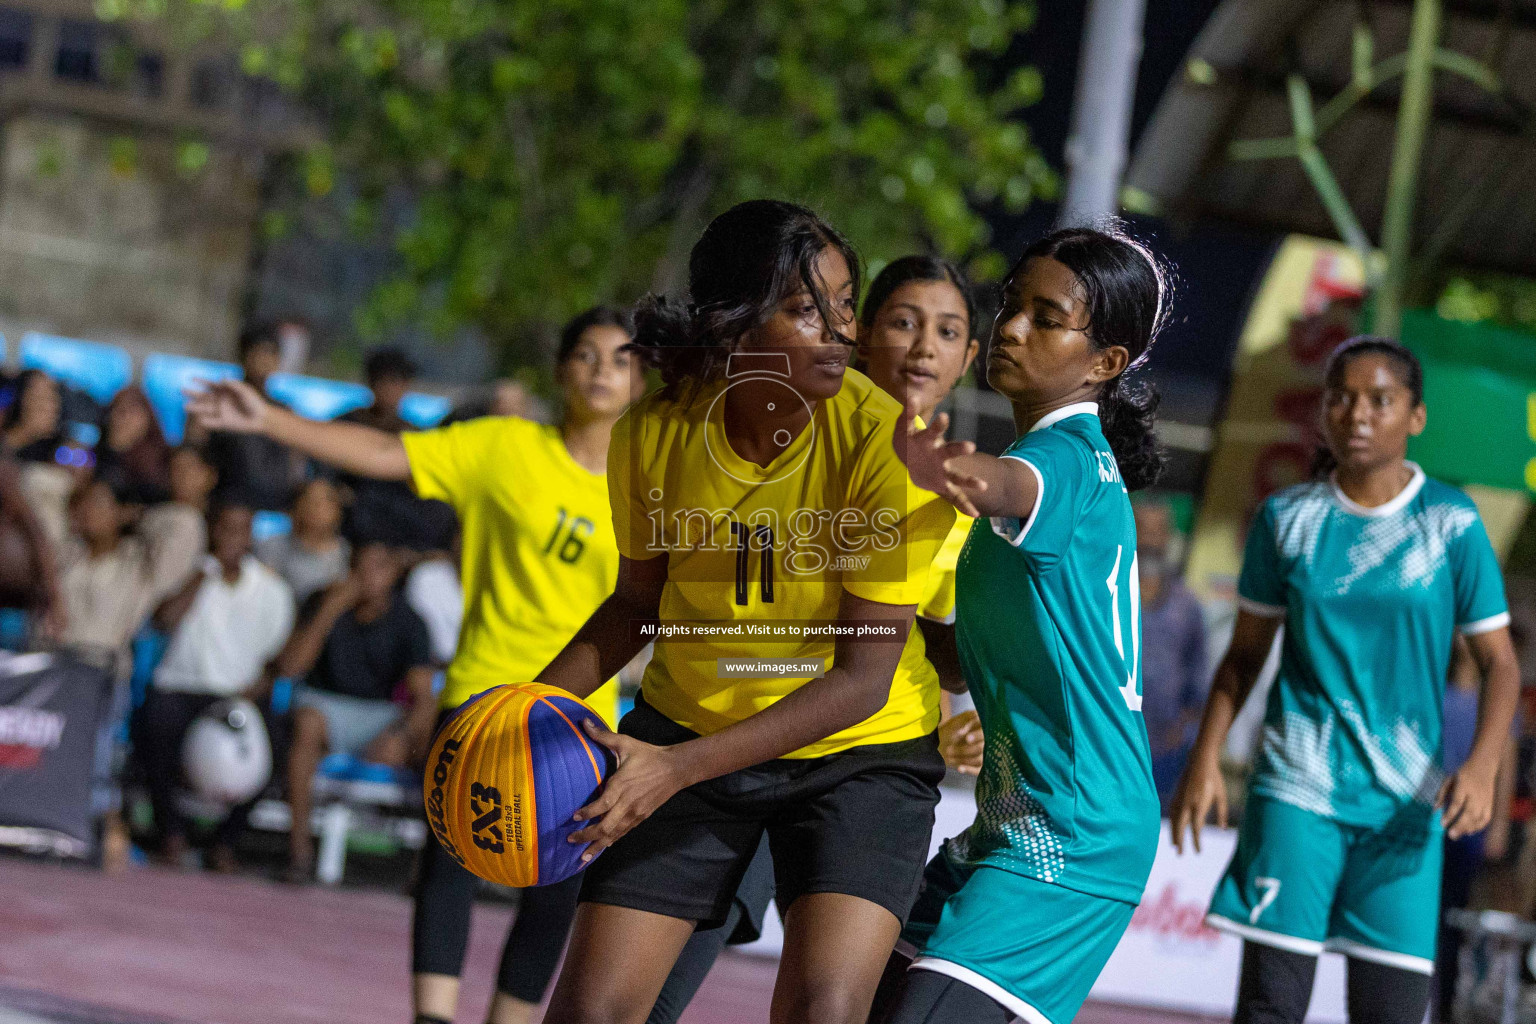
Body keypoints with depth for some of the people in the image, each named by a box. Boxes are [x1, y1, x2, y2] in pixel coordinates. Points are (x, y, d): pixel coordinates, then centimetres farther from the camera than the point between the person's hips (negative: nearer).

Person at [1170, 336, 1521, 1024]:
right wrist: (1205, 760, 4)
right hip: (1297, 787, 1)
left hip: (1405, 802, 0)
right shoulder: (1286, 517, 4)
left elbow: (1498, 663, 1)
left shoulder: (1451, 523, -1)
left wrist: (1482, 767, -15)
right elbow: (1246, 650, 13)